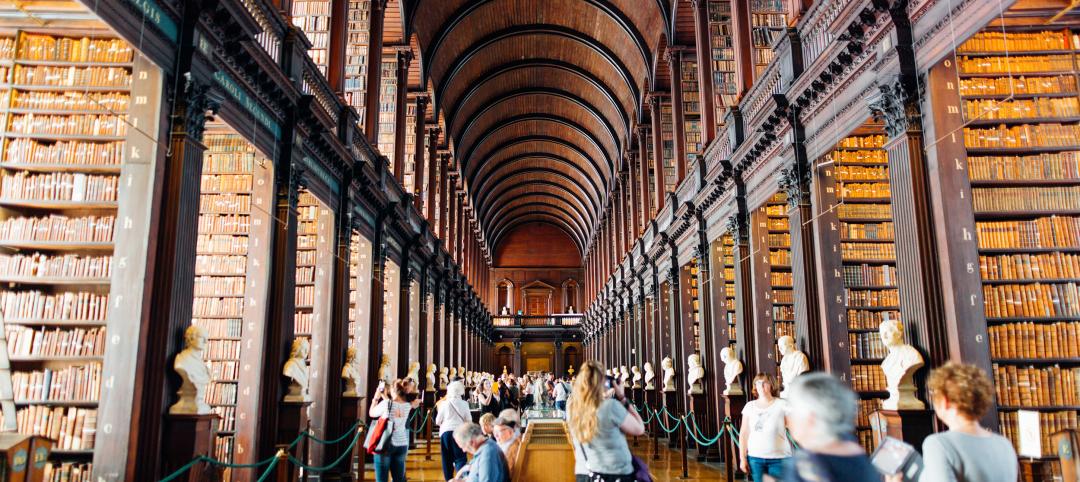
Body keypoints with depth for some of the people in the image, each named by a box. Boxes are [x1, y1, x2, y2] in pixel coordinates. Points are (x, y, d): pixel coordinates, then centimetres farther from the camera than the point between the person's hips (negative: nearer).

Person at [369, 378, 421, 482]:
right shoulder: (407, 406, 1)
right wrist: (384, 396, 24)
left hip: (385, 444, -4)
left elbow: (371, 413, 6)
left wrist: (376, 397, 13)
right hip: (401, 445, 4)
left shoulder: (386, 403, -10)